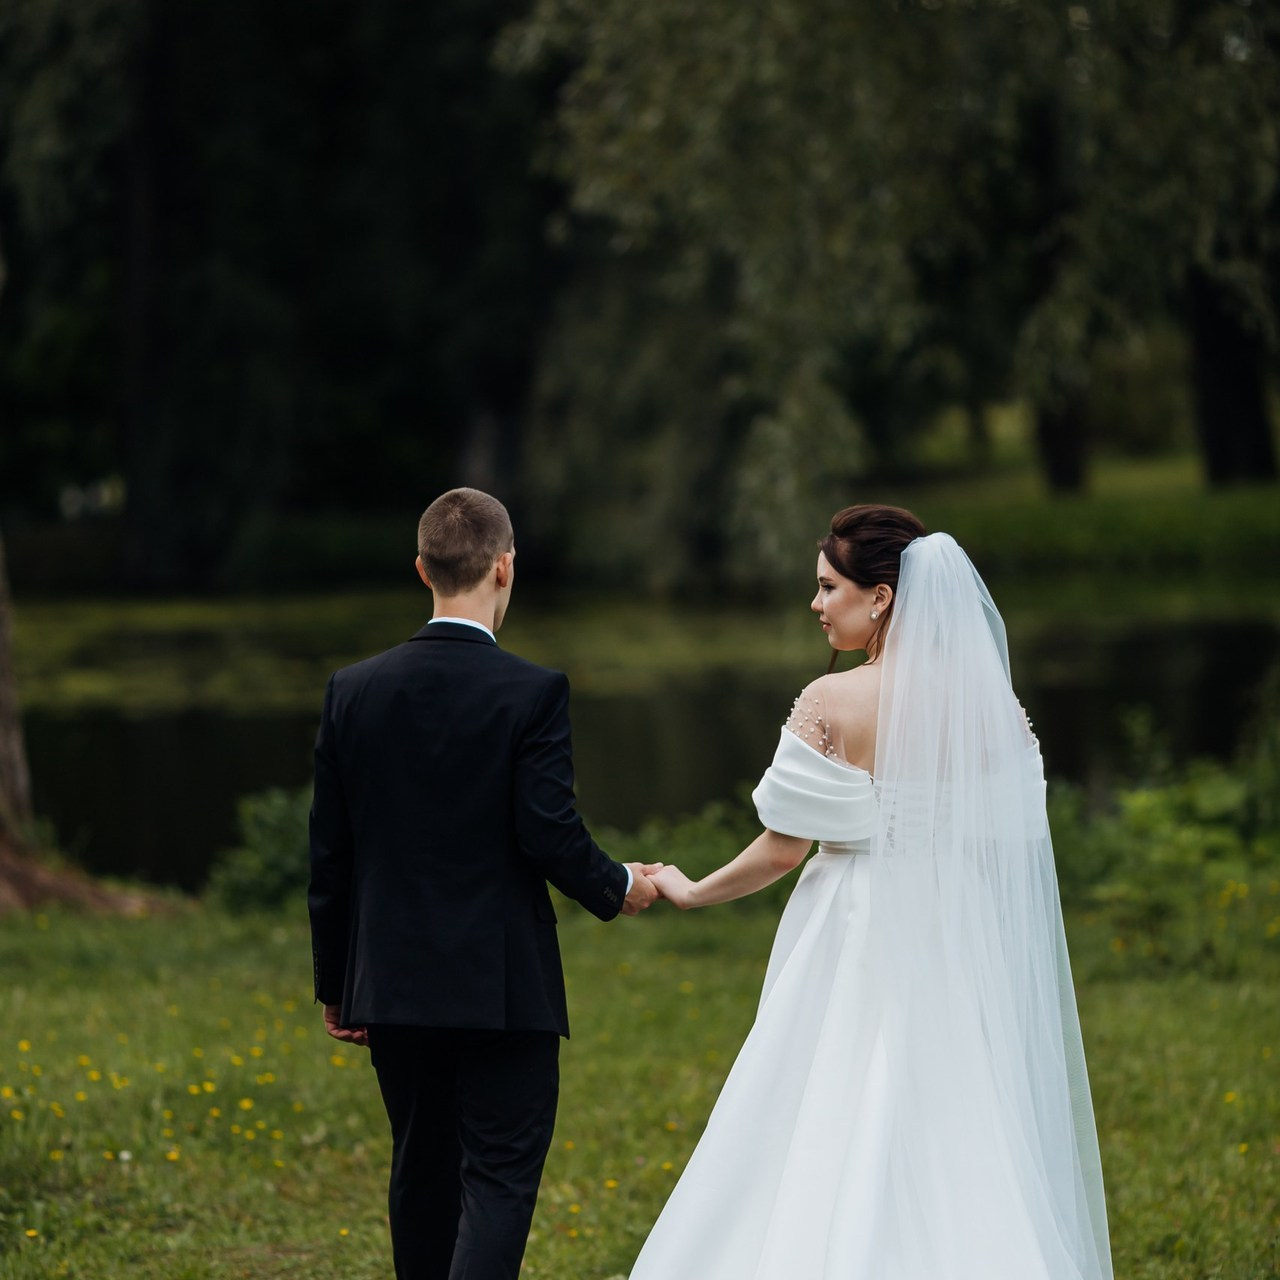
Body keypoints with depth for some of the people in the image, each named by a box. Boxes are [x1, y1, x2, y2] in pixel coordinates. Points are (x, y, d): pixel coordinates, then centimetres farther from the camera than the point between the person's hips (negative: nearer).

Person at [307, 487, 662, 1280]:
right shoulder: (533, 694, -12)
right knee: (499, 1176, -2)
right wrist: (618, 888, 6)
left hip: (393, 984, 5)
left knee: (422, 1174, 16)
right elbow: (550, 833, -16)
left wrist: (336, 984, 14)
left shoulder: (353, 692, 1)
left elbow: (330, 851, 5)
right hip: (504, 986, -5)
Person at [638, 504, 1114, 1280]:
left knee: (835, 1152, 4)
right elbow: (1016, 845, 4)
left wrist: (693, 893, 8)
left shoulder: (832, 704, -11)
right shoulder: (995, 706, 1)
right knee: (960, 1160, 10)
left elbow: (783, 850, -8)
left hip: (859, 954, -4)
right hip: (965, 955, 4)